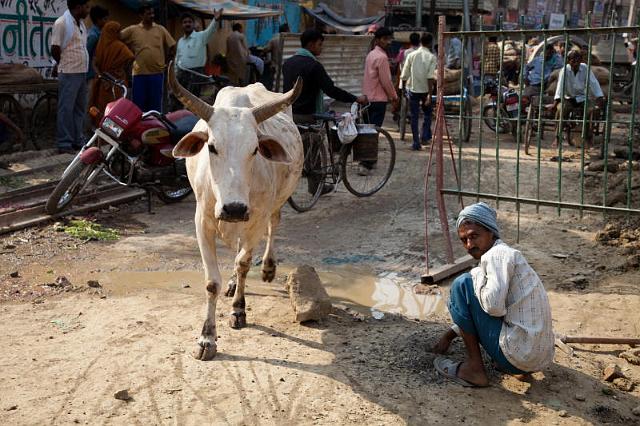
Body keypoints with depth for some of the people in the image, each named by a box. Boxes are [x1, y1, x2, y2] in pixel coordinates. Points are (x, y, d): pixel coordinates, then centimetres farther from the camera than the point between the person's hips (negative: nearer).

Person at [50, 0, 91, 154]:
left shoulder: (81, 23, 14)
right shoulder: (61, 23, -12)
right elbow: (55, 50, -12)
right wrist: (63, 64, 4)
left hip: (82, 73, 8)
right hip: (69, 74, -8)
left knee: (80, 108, 13)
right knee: (66, 109, -4)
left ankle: (78, 140, 22)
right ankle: (64, 144, 0)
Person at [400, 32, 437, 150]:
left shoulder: (411, 55, -3)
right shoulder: (432, 57, -8)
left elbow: (404, 75, -3)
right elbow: (430, 77, -15)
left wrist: (406, 85, 15)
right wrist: (429, 95, -15)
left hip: (413, 89, 1)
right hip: (425, 90, -1)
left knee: (414, 117, 5)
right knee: (427, 114, 20)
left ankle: (416, 143, 3)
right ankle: (425, 136, 8)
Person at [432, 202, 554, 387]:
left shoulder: (497, 254, -12)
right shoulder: (507, 254, 19)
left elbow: (494, 306, -26)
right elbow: (478, 312, 29)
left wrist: (476, 275, -8)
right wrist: (449, 335, 27)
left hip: (516, 354, -10)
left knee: (462, 285, -6)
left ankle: (474, 368, 1)